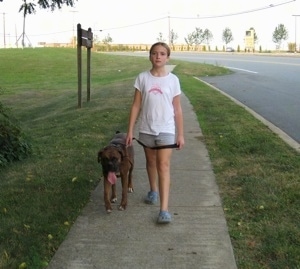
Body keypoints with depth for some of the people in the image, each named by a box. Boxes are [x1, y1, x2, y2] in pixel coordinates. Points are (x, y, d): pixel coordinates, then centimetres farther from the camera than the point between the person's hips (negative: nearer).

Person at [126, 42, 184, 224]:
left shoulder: (173, 80, -3)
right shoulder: (143, 78, -2)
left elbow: (177, 109, 1)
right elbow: (136, 105, 1)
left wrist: (180, 134, 0)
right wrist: (130, 130, -2)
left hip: (166, 130, -2)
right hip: (146, 129, 2)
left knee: (164, 166, -9)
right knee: (151, 162, 19)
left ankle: (164, 209, -11)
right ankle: (153, 191, 44)